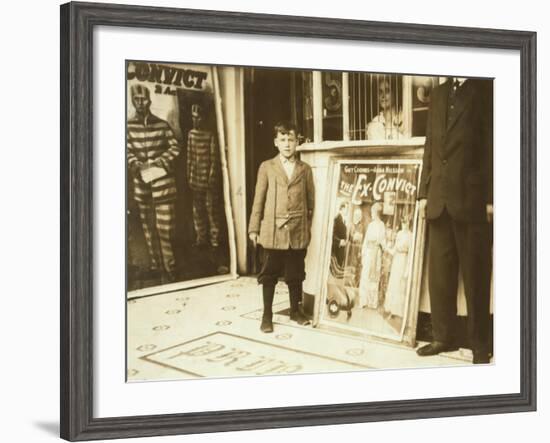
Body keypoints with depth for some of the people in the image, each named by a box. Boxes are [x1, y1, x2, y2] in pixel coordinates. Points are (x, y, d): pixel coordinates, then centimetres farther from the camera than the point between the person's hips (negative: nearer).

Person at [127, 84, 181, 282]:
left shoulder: (162, 125, -4)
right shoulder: (129, 126, 1)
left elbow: (175, 148, 1)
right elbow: (128, 150, 4)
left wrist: (159, 161, -11)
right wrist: (135, 163, -14)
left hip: (162, 179, -3)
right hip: (141, 180, 3)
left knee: (165, 225, -4)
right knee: (148, 225, 11)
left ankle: (169, 266, 4)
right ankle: (155, 263, 22)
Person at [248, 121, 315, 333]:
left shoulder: (305, 169, 7)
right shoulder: (267, 167, 4)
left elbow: (311, 200, 9)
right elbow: (259, 200, 4)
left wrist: (310, 227, 6)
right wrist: (254, 228, 1)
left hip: (298, 231, 1)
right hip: (272, 230, -1)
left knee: (295, 273, 10)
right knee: (269, 274, 3)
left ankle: (295, 310, 25)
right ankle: (267, 315, 11)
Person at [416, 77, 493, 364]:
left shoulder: (486, 90, -2)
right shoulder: (439, 94, 15)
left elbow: (492, 146, -7)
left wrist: (491, 199, -11)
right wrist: (424, 191, 9)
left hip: (473, 199, -5)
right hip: (439, 199, 5)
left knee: (475, 275, 3)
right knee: (440, 273, 7)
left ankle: (479, 343, 13)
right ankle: (444, 336, 17)